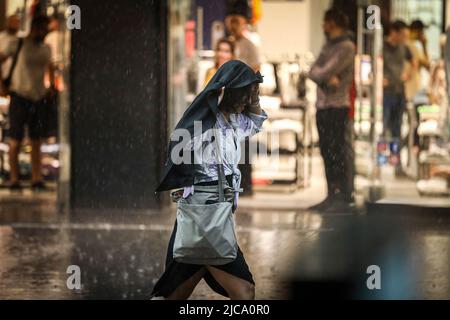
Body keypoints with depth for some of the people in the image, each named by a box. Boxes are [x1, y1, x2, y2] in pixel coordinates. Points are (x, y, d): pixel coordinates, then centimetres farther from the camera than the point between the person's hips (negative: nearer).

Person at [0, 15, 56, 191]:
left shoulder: (46, 49, 11)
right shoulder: (18, 45, -4)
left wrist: (52, 86, 16)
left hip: (38, 98, 5)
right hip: (20, 96, -5)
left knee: (36, 140, 3)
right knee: (15, 140, -4)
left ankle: (37, 179, 5)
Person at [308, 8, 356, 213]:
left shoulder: (346, 47, -8)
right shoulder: (327, 46, 19)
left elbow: (326, 72, -16)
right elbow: (313, 72, 9)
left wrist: (320, 74, 3)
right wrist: (327, 78, -8)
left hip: (337, 106, -8)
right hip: (322, 105, 8)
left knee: (339, 153, -9)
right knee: (327, 153, 9)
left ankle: (345, 197, -7)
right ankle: (332, 196, 14)